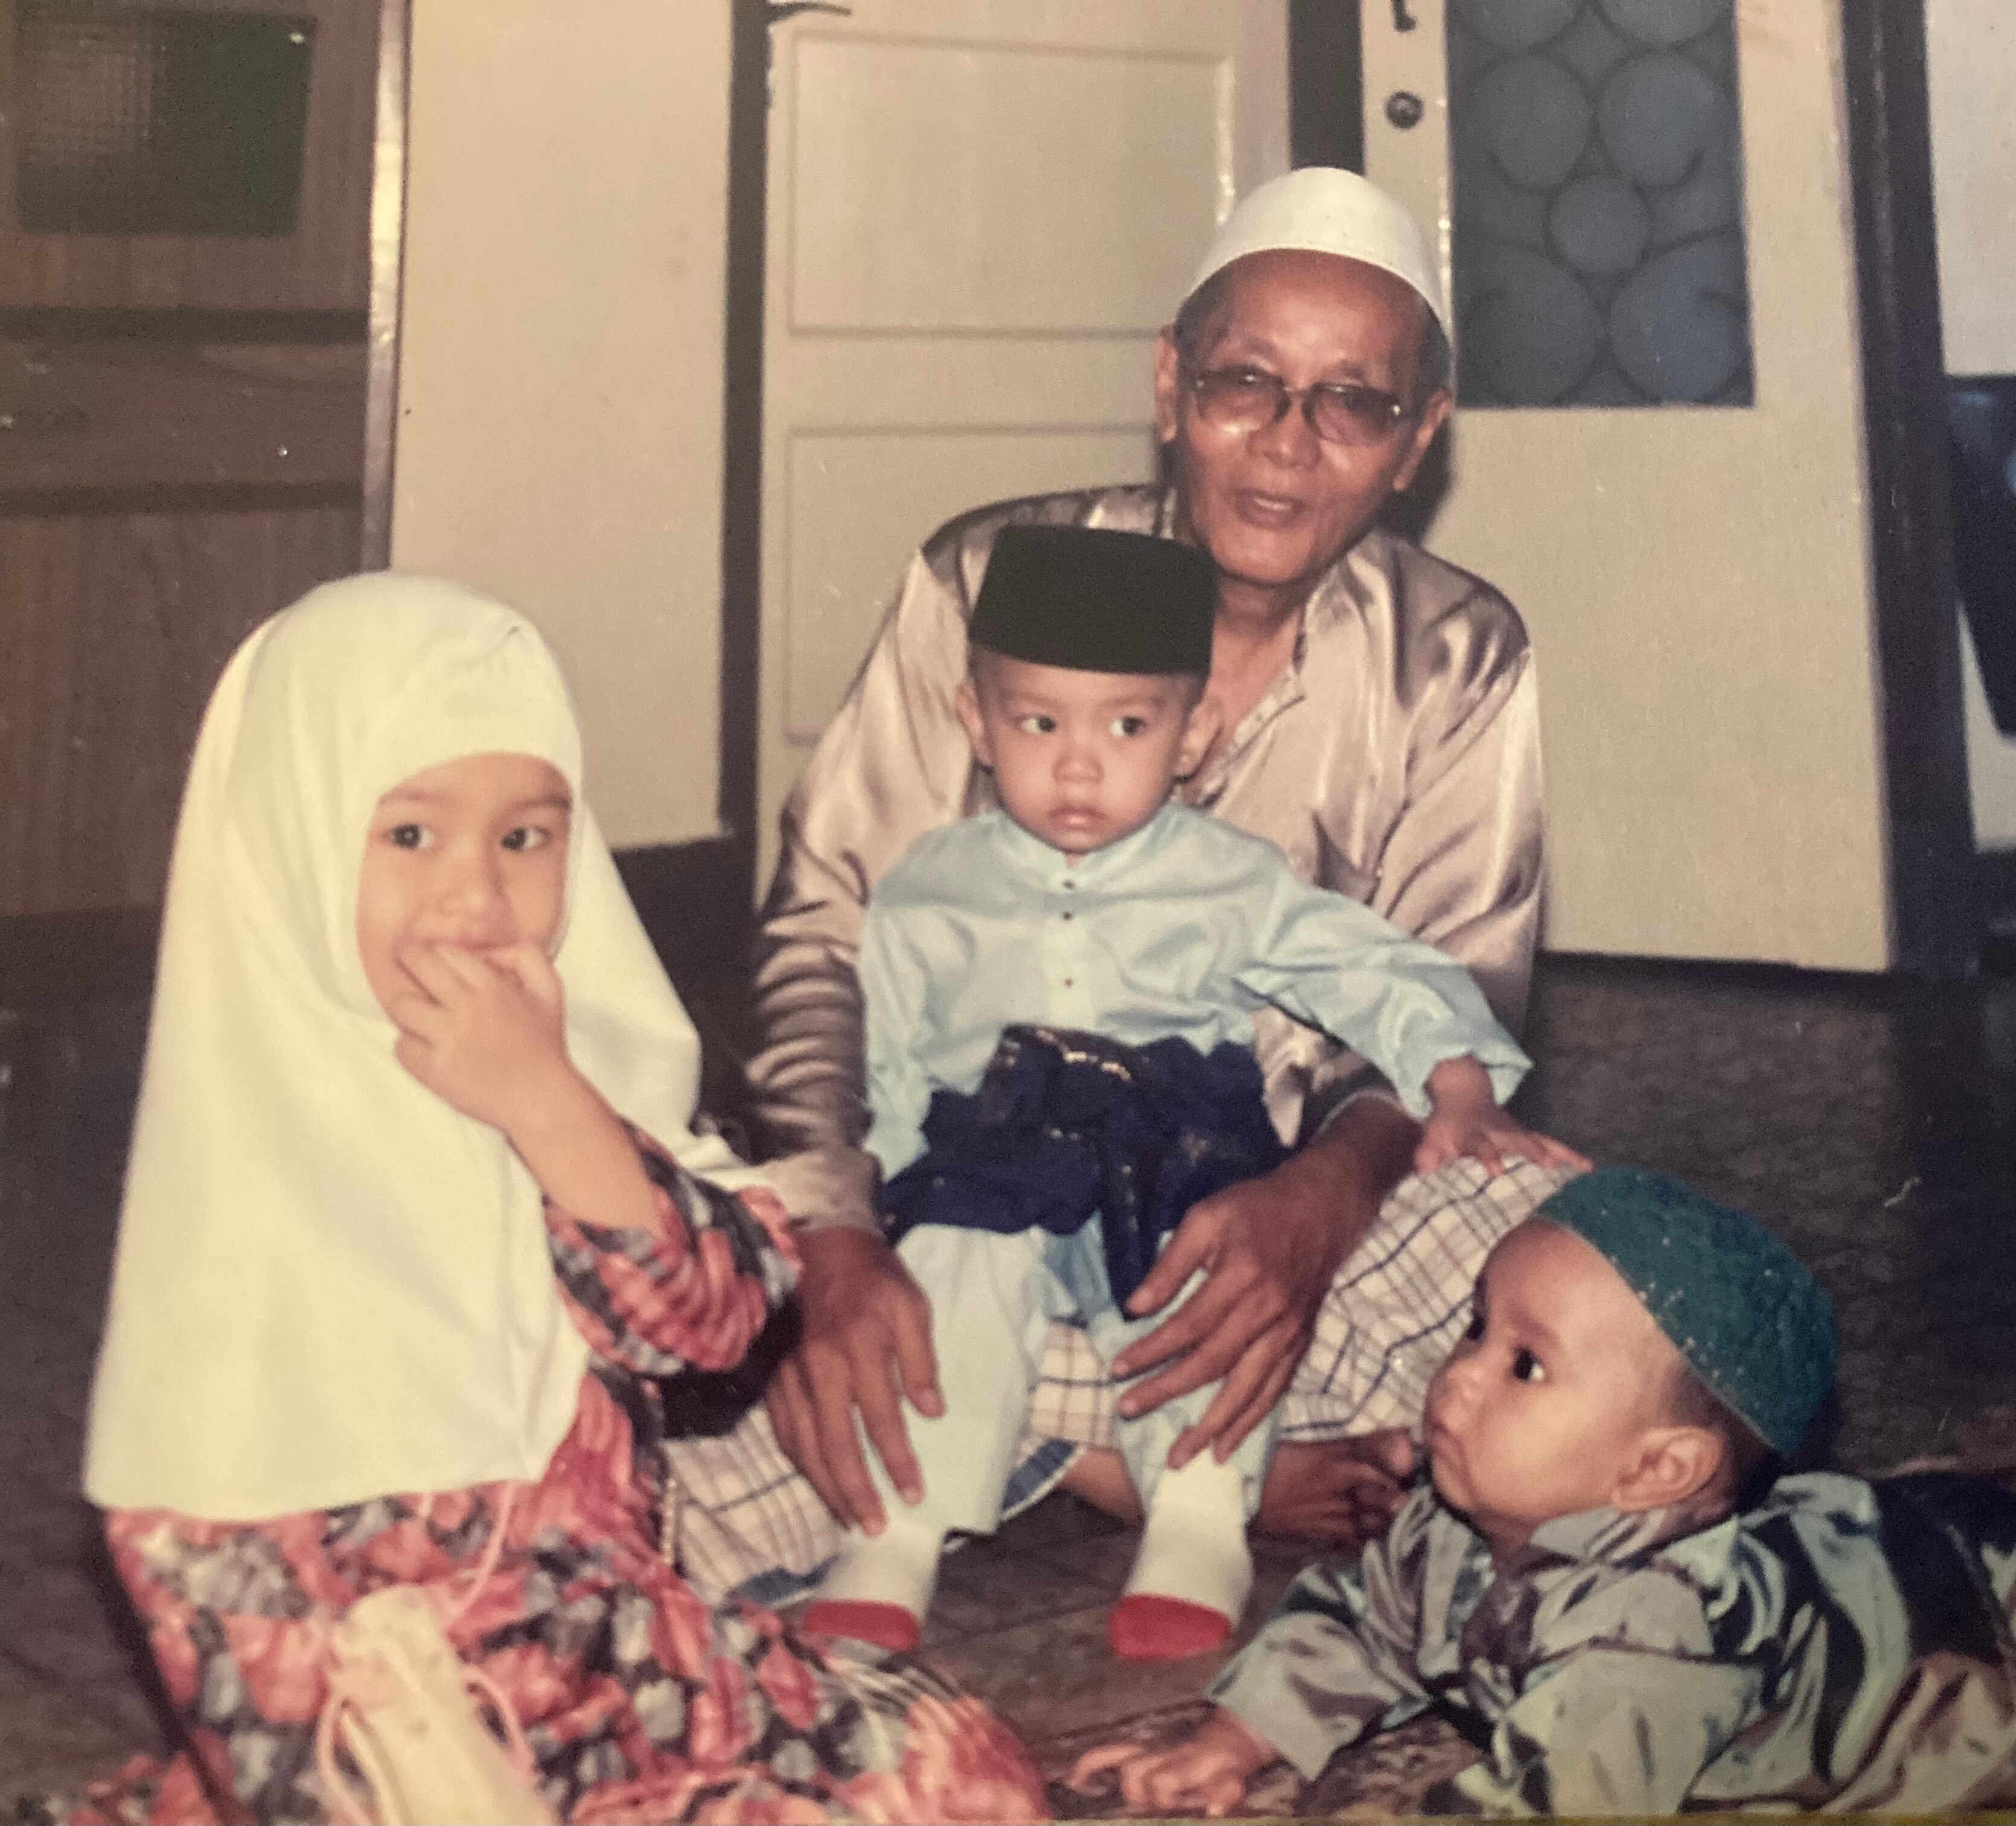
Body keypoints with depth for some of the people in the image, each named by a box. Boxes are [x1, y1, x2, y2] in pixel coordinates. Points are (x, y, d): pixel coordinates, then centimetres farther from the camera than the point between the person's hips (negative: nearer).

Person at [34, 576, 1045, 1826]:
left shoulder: (579, 1058, 2)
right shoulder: (253, 1147, -11)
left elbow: (720, 1318, -9)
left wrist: (547, 1105, -20)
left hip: (613, 1649, 6)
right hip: (376, 1711, -6)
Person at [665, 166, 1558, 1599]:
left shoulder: (1459, 664, 1)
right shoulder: (988, 586, -2)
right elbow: (827, 937, -4)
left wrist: (1325, 1195, -28)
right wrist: (838, 1243, -23)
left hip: (1270, 1230, 1)